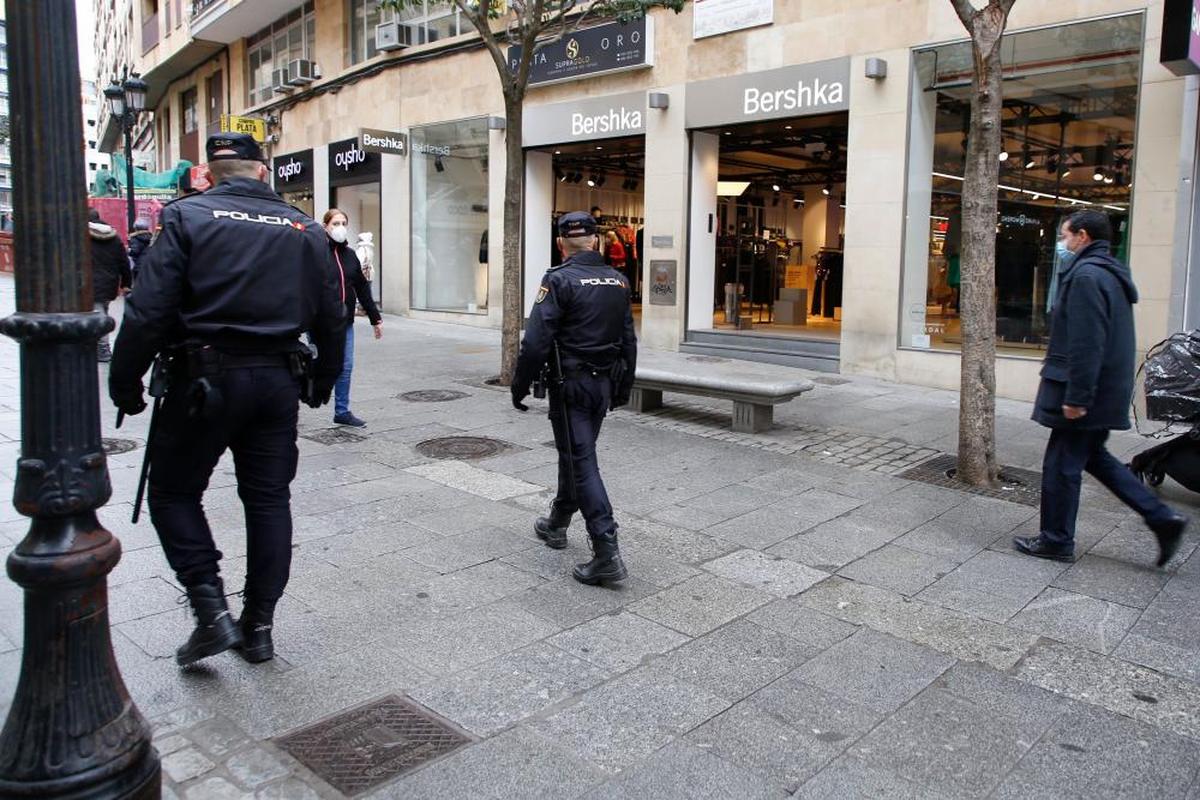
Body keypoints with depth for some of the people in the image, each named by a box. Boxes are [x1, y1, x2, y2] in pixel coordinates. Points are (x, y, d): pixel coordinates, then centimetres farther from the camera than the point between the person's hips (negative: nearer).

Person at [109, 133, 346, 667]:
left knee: (174, 491, 13)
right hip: (278, 381, 4)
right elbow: (331, 319, 10)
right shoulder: (304, 229, 8)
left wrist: (124, 383, -3)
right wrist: (321, 384, 21)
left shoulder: (186, 217, -3)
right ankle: (258, 626, 18)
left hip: (204, 379, -3)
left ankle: (211, 609, 4)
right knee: (268, 498, 11)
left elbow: (149, 311, -12)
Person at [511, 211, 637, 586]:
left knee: (581, 462, -5)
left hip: (570, 385, -7)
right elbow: (629, 340, 12)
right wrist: (624, 387, 21)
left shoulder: (559, 280, -13)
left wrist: (520, 385, -6)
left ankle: (607, 552, -11)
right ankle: (556, 525, 39)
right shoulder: (618, 281, 7)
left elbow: (536, 341, -17)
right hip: (605, 384, 7)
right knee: (575, 453, 21)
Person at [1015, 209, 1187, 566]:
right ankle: (1162, 518, 18)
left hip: (1085, 392, -10)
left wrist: (1076, 397, -23)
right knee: (1092, 456, 20)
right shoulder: (1111, 273, 15)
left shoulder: (1086, 275, -18)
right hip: (1109, 389, 10)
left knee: (1062, 464, 1)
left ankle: (1056, 541, 13)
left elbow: (1087, 343, -24)